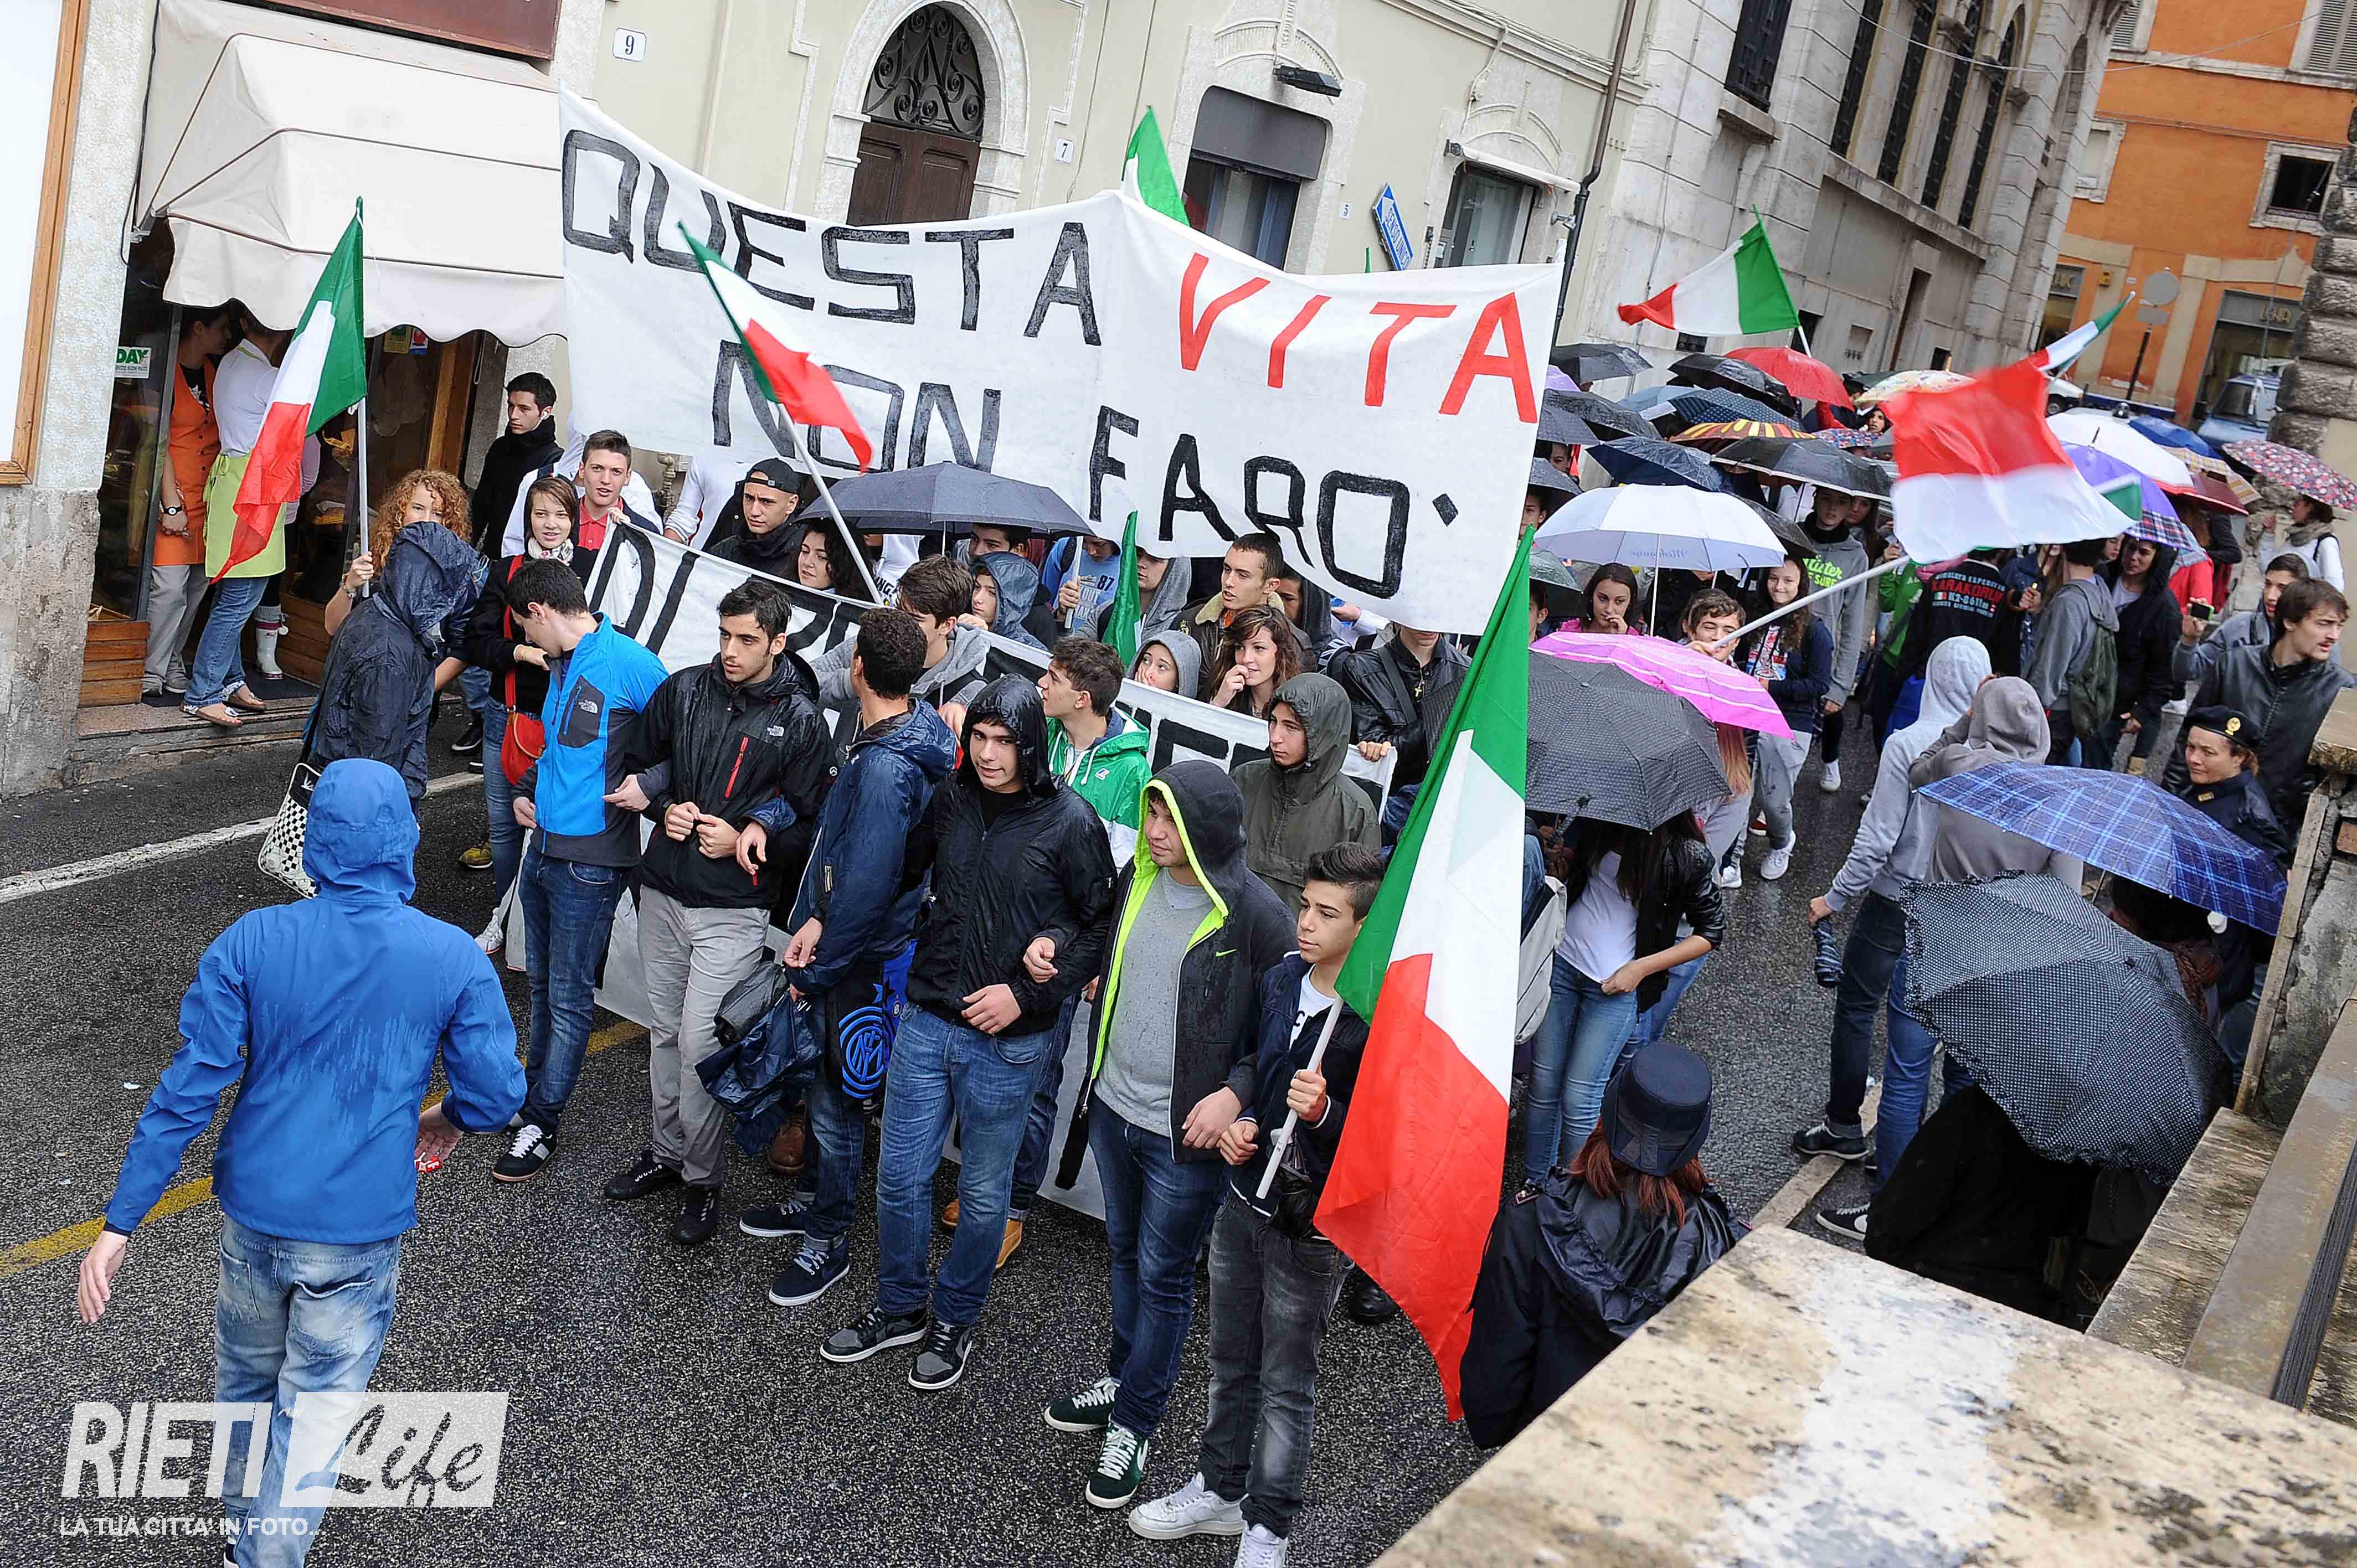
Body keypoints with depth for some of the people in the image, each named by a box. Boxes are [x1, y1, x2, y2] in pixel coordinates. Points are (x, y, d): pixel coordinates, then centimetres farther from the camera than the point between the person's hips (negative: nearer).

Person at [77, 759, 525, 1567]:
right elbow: (496, 1095, -10)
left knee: (245, 1379, 27)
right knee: (312, 1411, 12)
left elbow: (190, 1087, -11)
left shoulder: (249, 942, -10)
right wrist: (450, 1118, 14)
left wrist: (121, 1221, -5)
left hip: (255, 1209, 3)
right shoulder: (455, 959, -14)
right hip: (360, 1230, -3)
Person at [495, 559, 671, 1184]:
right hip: (544, 848, 9)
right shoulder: (562, 667, 11)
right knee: (543, 983, 20)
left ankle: (541, 1124, 11)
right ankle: (538, 1087, 35)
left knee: (569, 998, 2)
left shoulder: (630, 664, -17)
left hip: (589, 862, -9)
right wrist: (528, 790, 13)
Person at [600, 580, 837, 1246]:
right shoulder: (684, 690, 3)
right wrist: (665, 809, -4)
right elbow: (642, 764, 14)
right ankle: (665, 1152, 32)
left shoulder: (801, 720, -7)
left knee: (701, 1041, -6)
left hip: (733, 907, -4)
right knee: (665, 1029, 15)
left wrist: (744, 836, -15)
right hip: (663, 890, 5)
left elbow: (811, 817, -2)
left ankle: (703, 1180, 9)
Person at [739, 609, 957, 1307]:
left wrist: (814, 971, -16)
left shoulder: (886, 767, -28)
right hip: (838, 936, 9)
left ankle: (829, 1240, 22)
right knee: (821, 1085, 23)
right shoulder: (895, 735, 2)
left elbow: (866, 887, -27)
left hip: (861, 960, -9)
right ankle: (819, 1202, 41)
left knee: (835, 1098, 6)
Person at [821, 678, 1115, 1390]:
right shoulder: (950, 800, 0)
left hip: (1007, 1041, -4)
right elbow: (901, 871, 16)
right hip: (927, 1020, 4)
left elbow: (1104, 924, -6)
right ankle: (899, 1307, 34)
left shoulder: (1069, 822, -12)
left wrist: (1028, 992, -14)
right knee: (900, 1176, 12)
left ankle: (955, 1321, 32)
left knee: (983, 1195, 12)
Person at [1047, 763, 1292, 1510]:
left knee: (1165, 1278, 8)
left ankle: (1132, 1425, 23)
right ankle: (1121, 1378, 43)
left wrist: (1235, 1092, -22)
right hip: (1114, 1107, 6)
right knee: (1125, 1251, 23)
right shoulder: (1137, 880, 0)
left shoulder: (1257, 916, -20)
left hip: (1187, 1133, -6)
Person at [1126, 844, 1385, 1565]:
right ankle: (1219, 1490, 41)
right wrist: (1240, 1120, -2)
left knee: (1287, 1384, 10)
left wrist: (1324, 1114, -34)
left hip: (1311, 1226, -6)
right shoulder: (1280, 979, 0)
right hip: (1245, 1197, 6)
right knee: (1231, 1361, 22)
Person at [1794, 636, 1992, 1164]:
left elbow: (1877, 839, -19)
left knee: (1856, 1009, 9)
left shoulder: (1907, 744, -20)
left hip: (1896, 904, -4)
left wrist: (1834, 898, -8)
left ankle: (1844, 1127, 17)